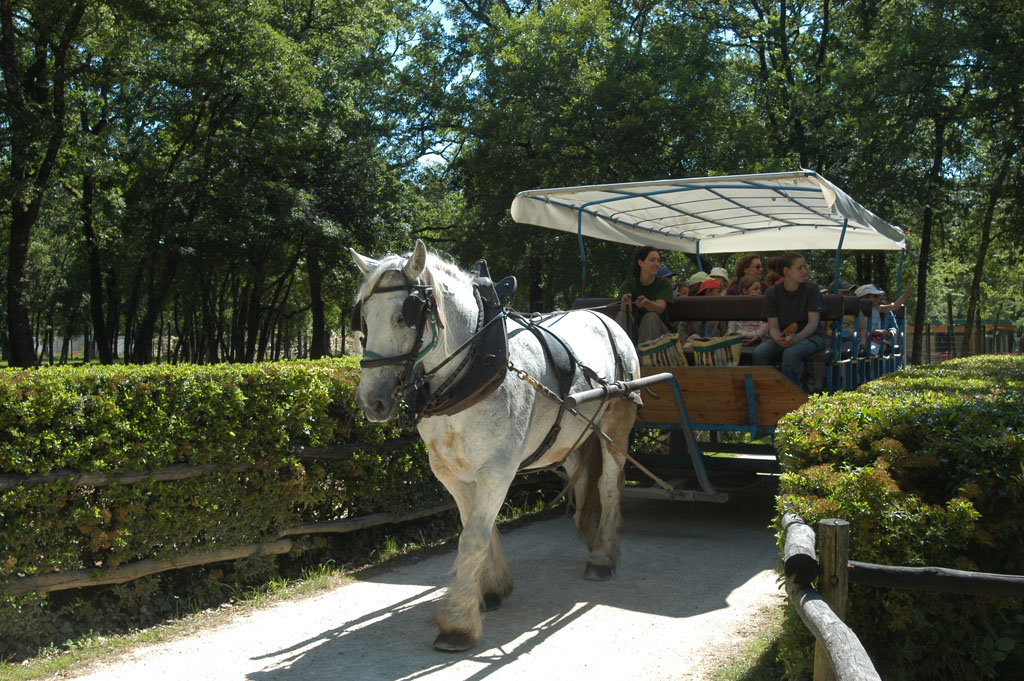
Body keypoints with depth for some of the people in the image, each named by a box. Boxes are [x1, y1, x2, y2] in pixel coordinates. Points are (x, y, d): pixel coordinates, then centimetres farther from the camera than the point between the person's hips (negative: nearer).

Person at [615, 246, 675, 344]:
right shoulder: (628, 284, 0)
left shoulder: (664, 283, -3)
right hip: (633, 332, 1)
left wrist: (646, 303, -44)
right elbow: (624, 308, -19)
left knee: (651, 317, -29)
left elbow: (660, 308, -21)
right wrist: (626, 303, -45)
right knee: (622, 315, -24)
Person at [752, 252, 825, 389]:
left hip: (809, 336, -2)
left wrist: (798, 337, -29)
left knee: (791, 353, -36)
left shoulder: (811, 289, -4)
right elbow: (773, 326, -3)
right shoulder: (771, 293, 0)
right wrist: (778, 339, -27)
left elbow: (813, 323, -9)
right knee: (759, 352, -29)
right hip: (782, 337, 2)